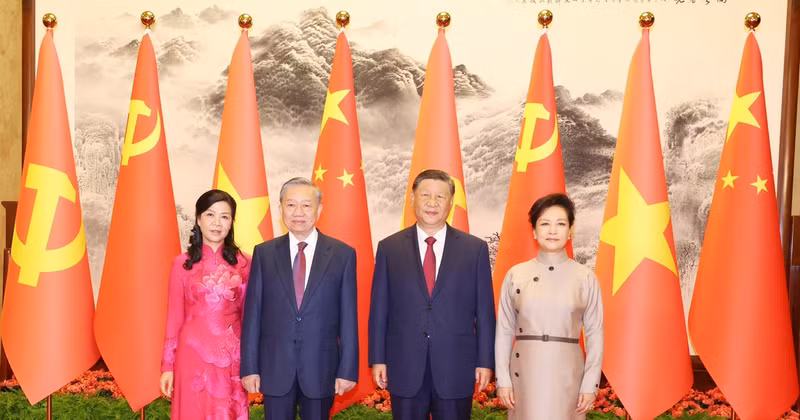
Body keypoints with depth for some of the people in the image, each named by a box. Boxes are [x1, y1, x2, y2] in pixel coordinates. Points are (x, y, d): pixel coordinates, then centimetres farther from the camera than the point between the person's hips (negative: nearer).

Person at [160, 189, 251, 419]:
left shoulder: (243, 263, 1)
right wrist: (167, 365, 1)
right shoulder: (182, 263, -1)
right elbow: (174, 316, 1)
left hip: (232, 357, 1)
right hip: (193, 355, -1)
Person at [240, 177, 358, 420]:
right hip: (275, 366, 1)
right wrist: (249, 367, -2)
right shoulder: (264, 253, 1)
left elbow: (348, 317, -2)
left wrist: (348, 370, -4)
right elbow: (253, 313, 1)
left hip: (321, 367, -1)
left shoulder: (342, 254, -2)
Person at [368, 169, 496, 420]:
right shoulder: (389, 248, 2)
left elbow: (484, 310, 2)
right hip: (404, 369, 1)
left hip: (456, 369, 0)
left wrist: (485, 361, 0)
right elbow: (379, 308, 3)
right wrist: (378, 359, 1)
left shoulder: (475, 249, 1)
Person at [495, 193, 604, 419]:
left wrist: (590, 384, -3)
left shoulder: (586, 278, -1)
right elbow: (504, 331, 4)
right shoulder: (516, 274, 1)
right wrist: (503, 379, 1)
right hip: (525, 373, 1)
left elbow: (595, 334, 1)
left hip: (567, 374, -1)